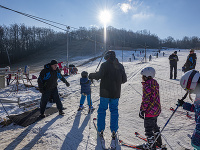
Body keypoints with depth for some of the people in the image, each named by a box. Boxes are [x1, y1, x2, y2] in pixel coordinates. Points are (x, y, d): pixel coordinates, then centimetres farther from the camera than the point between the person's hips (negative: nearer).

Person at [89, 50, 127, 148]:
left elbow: (100, 75, -21)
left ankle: (101, 130, 19)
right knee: (114, 111, 14)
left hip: (105, 92, -3)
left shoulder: (105, 65, -9)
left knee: (102, 110, 12)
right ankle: (114, 131, 13)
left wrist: (91, 75, -3)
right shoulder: (120, 66, 6)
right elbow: (124, 79, 9)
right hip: (116, 93, 4)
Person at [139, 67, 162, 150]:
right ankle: (159, 142, 40)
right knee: (154, 125, 26)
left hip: (150, 111, -10)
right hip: (157, 109, 10)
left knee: (148, 128, 6)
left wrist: (142, 110, -14)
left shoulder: (147, 86, -23)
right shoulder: (155, 83, 5)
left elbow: (145, 100, -23)